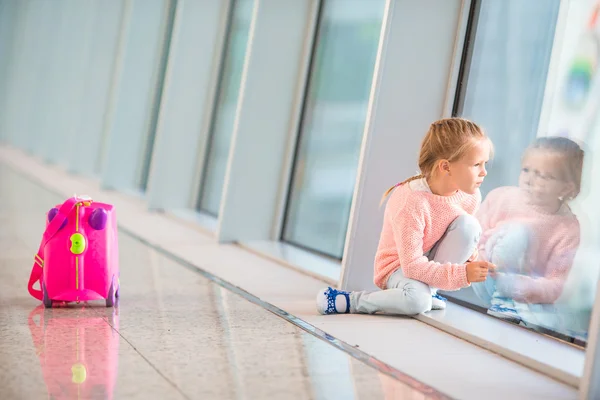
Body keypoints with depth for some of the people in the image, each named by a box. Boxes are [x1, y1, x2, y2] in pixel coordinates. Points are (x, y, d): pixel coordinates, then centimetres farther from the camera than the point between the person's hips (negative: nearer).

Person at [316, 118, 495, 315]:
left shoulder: (470, 195, -12)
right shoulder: (412, 203, -32)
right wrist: (461, 274, -37)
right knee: (416, 300, -40)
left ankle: (429, 290, -10)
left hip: (433, 262, 7)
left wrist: (468, 254, -13)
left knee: (468, 224, -19)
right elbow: (413, 265, -32)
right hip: (400, 267, -7)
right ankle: (348, 300, -17)